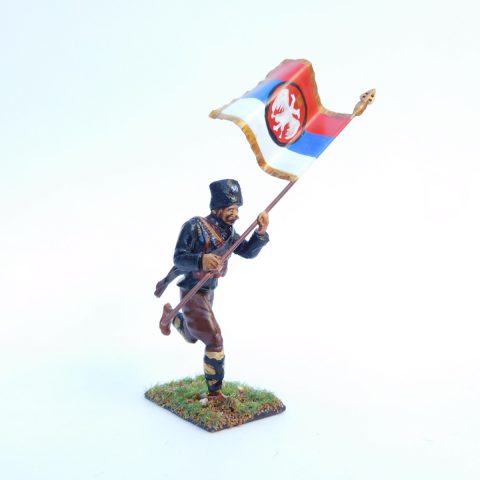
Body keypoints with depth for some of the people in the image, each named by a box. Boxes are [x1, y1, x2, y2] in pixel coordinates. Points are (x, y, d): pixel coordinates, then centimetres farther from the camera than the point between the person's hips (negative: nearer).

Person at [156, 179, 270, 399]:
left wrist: (261, 231, -19)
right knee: (215, 341, -13)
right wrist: (201, 260, -43)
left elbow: (249, 252, -3)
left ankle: (170, 314, 53)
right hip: (192, 293, -8)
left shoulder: (228, 231, -1)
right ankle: (215, 392, 5)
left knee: (192, 337, 26)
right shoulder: (194, 227, -21)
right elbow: (179, 259, -24)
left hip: (209, 292, 8)